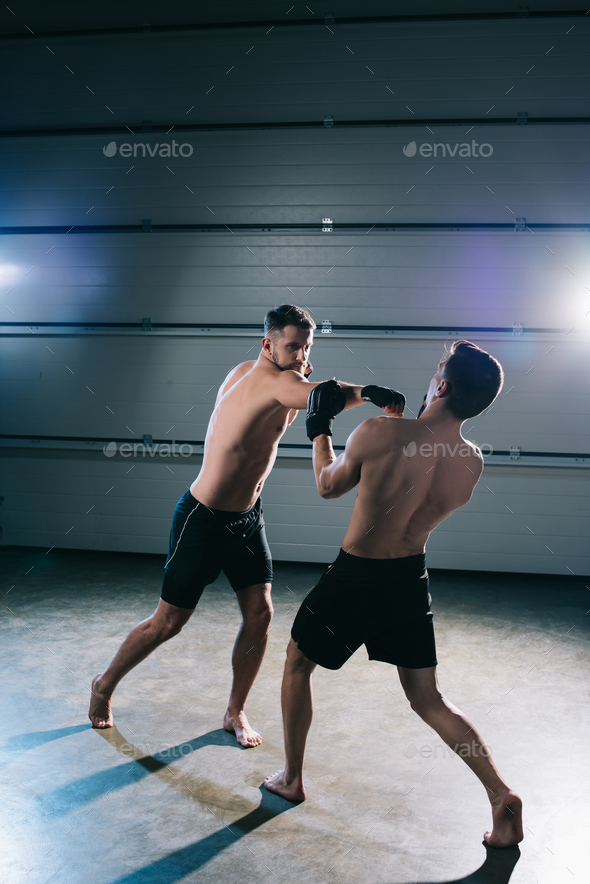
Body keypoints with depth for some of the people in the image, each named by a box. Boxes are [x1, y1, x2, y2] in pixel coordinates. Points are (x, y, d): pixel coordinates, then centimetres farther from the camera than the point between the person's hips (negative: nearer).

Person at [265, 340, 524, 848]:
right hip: (411, 580, 4)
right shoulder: (472, 464, -9)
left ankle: (292, 778, 31)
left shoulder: (378, 434, -23)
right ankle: (501, 796, 9)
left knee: (298, 663, 21)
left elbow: (328, 486, -5)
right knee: (429, 700, 17)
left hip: (355, 578, -4)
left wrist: (320, 427, 10)